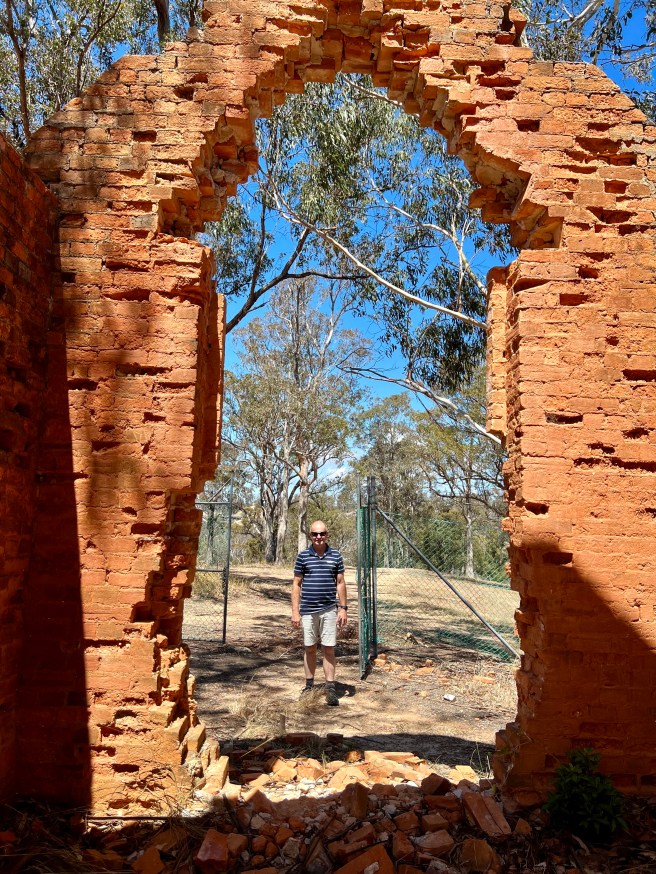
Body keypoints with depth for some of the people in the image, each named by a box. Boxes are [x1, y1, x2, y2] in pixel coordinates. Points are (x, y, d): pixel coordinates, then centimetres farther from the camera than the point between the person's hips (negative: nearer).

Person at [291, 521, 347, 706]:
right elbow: (296, 584, 2)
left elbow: (340, 583, 6)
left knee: (328, 649, 0)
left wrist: (343, 608, 1)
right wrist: (295, 611, -3)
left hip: (329, 610, 0)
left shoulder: (335, 556, 3)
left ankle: (330, 689, 6)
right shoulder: (303, 556, 1)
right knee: (310, 649, 10)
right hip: (308, 611, 0)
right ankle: (309, 686, 23)